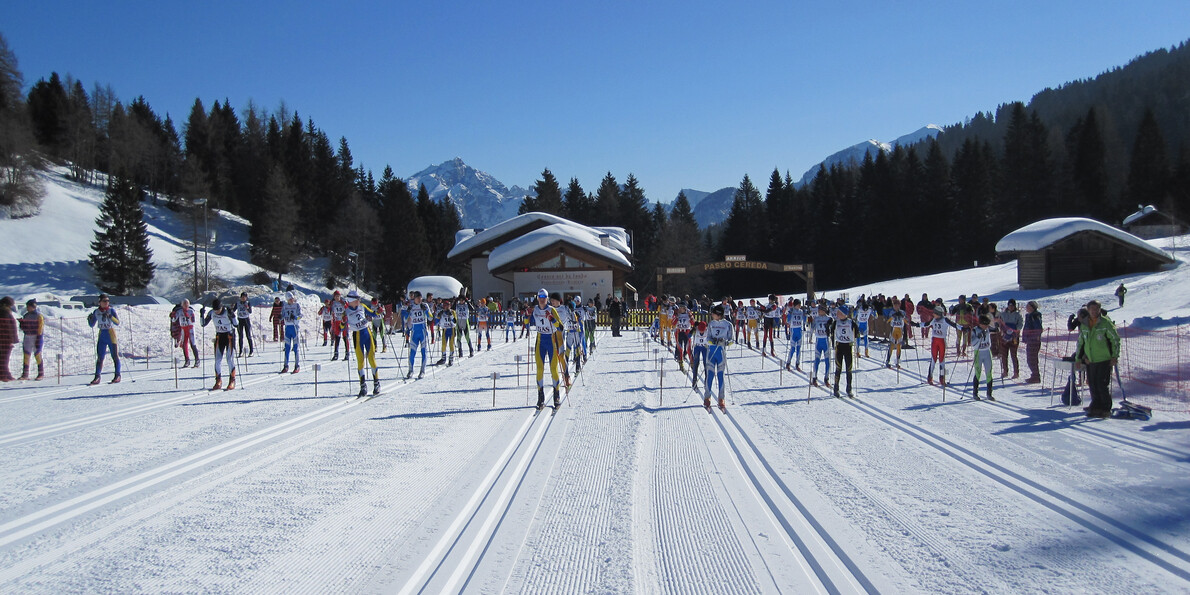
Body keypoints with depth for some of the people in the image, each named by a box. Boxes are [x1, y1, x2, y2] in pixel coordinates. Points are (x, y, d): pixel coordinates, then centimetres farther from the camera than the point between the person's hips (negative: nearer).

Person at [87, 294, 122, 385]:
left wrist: (110, 316, -28)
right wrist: (90, 319, -6)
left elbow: (118, 323, -14)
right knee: (100, 357, 1)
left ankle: (117, 376, 9)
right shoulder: (96, 312, 6)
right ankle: (97, 377, 4)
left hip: (111, 335, -3)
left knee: (115, 356, 1)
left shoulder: (111, 310, -5)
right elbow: (92, 325, 13)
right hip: (102, 336, 3)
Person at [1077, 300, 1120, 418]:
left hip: (1104, 360, -5)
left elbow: (1115, 340, -3)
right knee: (1093, 385, 6)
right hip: (1089, 360, 5)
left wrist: (1114, 356, -7)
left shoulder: (1106, 323, -6)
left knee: (1103, 385, -5)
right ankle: (1096, 407, 17)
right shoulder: (1084, 325, 10)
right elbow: (1080, 342, 19)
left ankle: (1106, 409, 7)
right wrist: (1078, 358, 16)